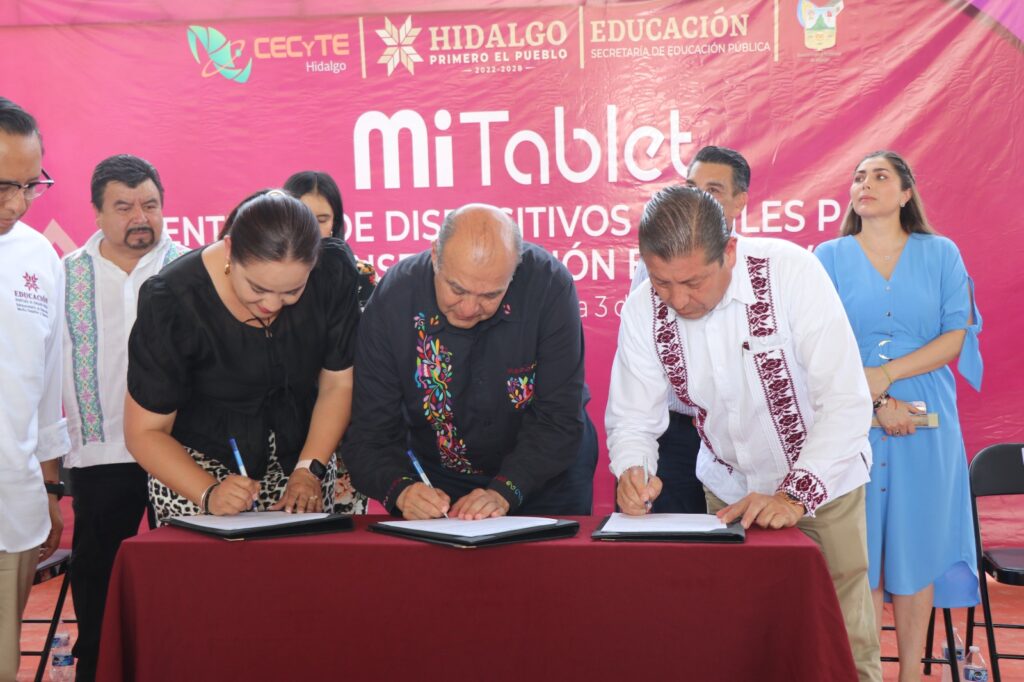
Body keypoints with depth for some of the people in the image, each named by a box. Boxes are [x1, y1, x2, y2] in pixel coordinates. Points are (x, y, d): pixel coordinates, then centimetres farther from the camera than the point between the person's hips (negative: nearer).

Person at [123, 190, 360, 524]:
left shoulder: (332, 273, -16)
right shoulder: (171, 302, -22)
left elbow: (338, 384, -5)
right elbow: (145, 432, -15)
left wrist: (308, 470, -15)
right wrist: (209, 493, -29)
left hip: (300, 449, 2)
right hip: (198, 460, -1)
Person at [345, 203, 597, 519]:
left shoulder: (550, 285, -24)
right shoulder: (392, 300, -21)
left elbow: (559, 419, -20)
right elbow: (370, 435, -17)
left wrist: (504, 491, -32)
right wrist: (401, 490, -36)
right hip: (437, 476, 1)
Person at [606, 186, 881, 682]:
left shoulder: (791, 272, -26)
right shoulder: (643, 310, -16)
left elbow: (848, 403, -27)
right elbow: (632, 416, -8)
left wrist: (794, 495, -35)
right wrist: (632, 470, -29)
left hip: (819, 478, -3)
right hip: (728, 487, 3)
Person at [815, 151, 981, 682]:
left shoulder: (941, 253, 8)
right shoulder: (829, 256, 6)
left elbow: (957, 335, 0)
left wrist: (885, 374, -12)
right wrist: (875, 403, -13)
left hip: (925, 422, 1)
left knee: (917, 542, 4)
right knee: (859, 548, 0)